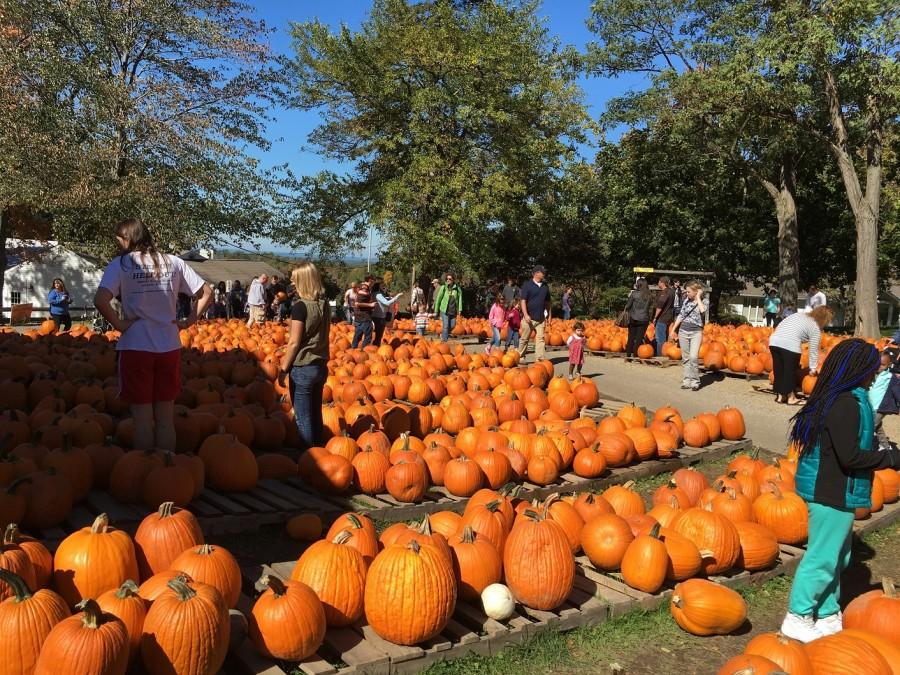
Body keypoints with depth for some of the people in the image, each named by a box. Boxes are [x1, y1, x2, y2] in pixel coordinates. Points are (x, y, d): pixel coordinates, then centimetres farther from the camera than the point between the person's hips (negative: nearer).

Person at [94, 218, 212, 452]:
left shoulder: (121, 264, -6)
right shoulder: (172, 262, 5)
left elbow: (100, 300, -20)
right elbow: (207, 293, 5)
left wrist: (119, 324, -7)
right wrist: (187, 322, 7)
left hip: (136, 347, -3)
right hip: (170, 347, 3)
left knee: (142, 418, 5)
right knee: (166, 418, 11)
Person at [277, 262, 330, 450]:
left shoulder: (300, 306, -17)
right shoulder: (325, 305, 4)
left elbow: (294, 342, -16)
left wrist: (283, 369, -9)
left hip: (302, 369, -7)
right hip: (321, 366, 7)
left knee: (303, 418, 4)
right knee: (316, 415, 18)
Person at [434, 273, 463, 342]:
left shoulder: (457, 288, 1)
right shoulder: (443, 288, -4)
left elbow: (460, 298, 4)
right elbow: (438, 299, 1)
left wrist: (460, 309, -4)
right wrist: (436, 310, 2)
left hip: (453, 311, 3)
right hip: (444, 310, -3)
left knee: (453, 325, 8)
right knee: (445, 326, -7)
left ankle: (443, 335, 33)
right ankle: (444, 340, 2)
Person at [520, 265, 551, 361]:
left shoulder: (545, 286, 10)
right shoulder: (527, 285, -6)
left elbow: (547, 302, 18)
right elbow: (522, 300, -10)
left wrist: (548, 314, 15)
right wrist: (526, 315, -17)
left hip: (540, 318, 4)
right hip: (529, 317, -4)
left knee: (540, 338, -1)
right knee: (524, 339, 5)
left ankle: (540, 358, 0)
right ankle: (521, 357, 17)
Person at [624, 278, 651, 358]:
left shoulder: (634, 293, -10)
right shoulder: (648, 295, -3)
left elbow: (628, 306, -5)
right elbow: (649, 306, 6)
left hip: (633, 319, -1)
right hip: (644, 319, 1)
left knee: (631, 337, 9)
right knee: (640, 337, 6)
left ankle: (628, 354, 13)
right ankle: (636, 354, 8)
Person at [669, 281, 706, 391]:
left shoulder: (702, 302, -2)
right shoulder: (686, 300, 8)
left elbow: (702, 310, -25)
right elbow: (680, 315, 13)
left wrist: (698, 297, -13)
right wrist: (673, 329, 12)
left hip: (696, 332, -4)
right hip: (683, 331, 4)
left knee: (693, 357, -16)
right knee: (685, 358, 6)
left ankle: (695, 382, -5)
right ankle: (686, 381, 12)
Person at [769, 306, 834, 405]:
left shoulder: (798, 315, 28)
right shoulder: (815, 328, 10)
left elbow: (780, 326, 25)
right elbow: (813, 350, 11)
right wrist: (813, 368, 20)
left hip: (774, 340, 6)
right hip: (790, 345, -6)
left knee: (778, 370, 17)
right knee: (790, 371, 10)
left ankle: (780, 395, 27)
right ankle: (790, 397, 21)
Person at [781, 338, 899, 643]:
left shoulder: (834, 398, 7)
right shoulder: (846, 403, -23)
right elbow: (850, 456, -24)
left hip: (828, 489, 10)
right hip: (833, 493, -10)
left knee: (836, 556, 20)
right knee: (823, 558, 2)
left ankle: (827, 615, 32)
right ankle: (798, 618, 14)